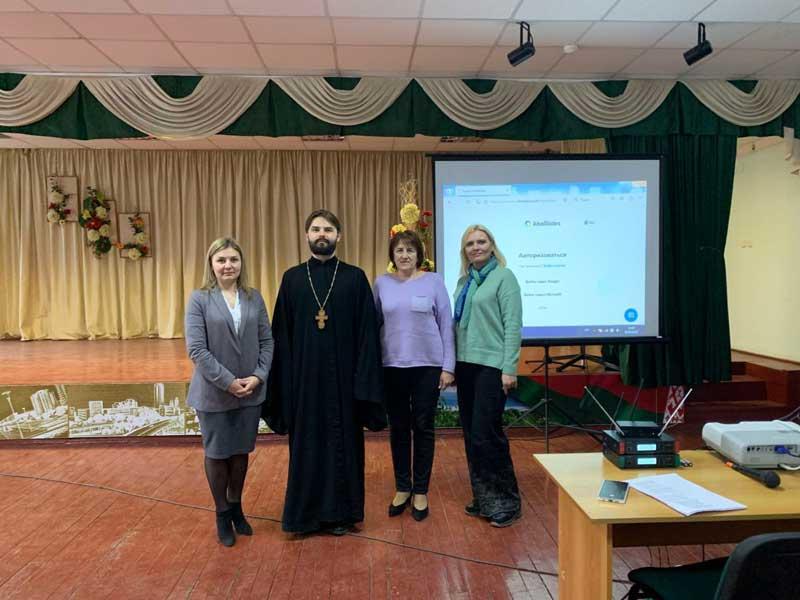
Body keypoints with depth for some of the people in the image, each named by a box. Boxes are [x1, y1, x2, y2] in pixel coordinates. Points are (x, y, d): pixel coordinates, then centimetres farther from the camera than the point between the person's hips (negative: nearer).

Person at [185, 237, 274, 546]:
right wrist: (228, 381, -16)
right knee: (217, 454, 11)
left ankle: (236, 507, 35)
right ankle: (222, 514, 31)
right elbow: (196, 349, -12)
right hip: (215, 393, -3)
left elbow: (267, 341, 3)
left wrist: (258, 376, -10)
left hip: (250, 391, 3)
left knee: (241, 452, 14)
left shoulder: (254, 297, 2)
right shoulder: (199, 299, -7)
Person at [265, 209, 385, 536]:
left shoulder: (355, 277, 0)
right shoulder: (292, 278, 4)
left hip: (342, 375, -1)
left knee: (342, 440, 9)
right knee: (306, 443, 10)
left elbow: (367, 333, -3)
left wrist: (364, 379, -9)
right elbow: (281, 334, 2)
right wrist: (283, 380, -4)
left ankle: (340, 512, 25)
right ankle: (306, 512, 26)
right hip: (304, 376, 1)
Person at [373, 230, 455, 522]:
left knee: (423, 428, 6)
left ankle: (421, 491, 21)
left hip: (427, 365, -1)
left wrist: (448, 366, -4)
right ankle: (402, 488, 26)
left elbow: (446, 325, -1)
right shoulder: (382, 283, 3)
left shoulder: (434, 281, -1)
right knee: (398, 428, 10)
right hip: (392, 366, 2)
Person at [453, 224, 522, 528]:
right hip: (465, 364, 6)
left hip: (491, 365, -6)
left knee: (486, 433, -7)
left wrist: (509, 369, -15)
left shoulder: (503, 276, -4)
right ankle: (483, 497, 23)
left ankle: (506, 500, 10)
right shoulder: (464, 281, 13)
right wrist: (452, 365, 11)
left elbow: (513, 325, -9)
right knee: (471, 435, 10)